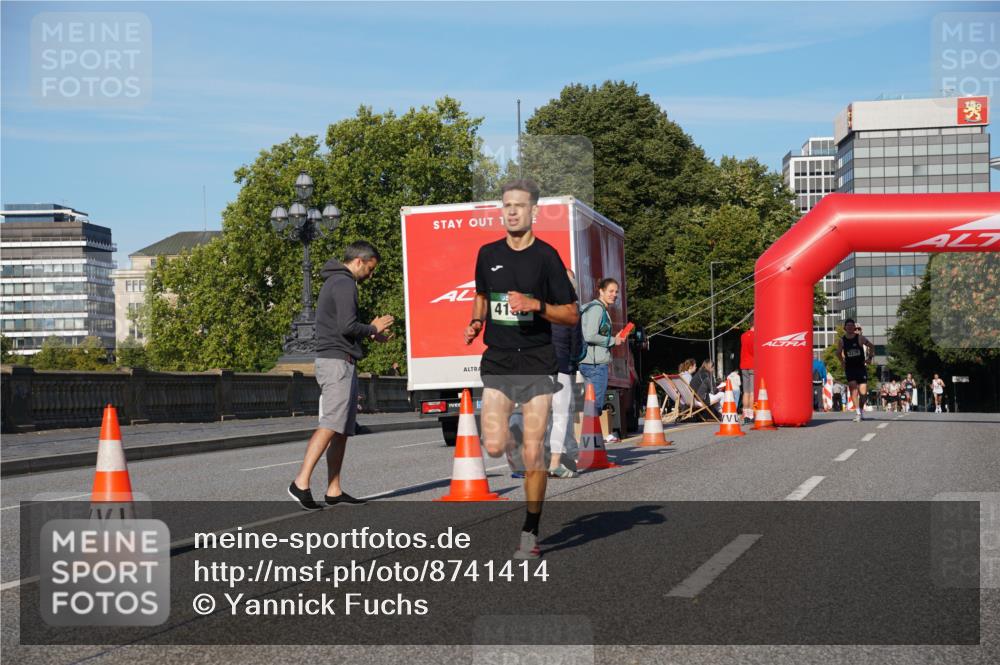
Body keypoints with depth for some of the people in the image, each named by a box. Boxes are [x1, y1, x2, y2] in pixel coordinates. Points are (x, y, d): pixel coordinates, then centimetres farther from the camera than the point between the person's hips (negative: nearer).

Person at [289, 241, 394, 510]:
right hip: (337, 361, -11)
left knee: (343, 429, 9)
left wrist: (371, 333, 16)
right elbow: (347, 327, -20)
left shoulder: (335, 283, 22)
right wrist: (373, 328, -4)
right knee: (331, 425, -17)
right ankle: (301, 482, -22)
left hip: (341, 364, 11)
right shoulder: (344, 284, -11)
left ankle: (334, 490, 9)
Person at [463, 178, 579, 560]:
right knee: (494, 448, -11)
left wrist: (536, 305, -18)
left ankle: (530, 533, 9)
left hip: (537, 363, -3)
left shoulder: (545, 256, -4)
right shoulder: (488, 254, 9)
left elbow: (572, 314, -2)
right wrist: (476, 322, 7)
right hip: (497, 362, 3)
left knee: (532, 455, -4)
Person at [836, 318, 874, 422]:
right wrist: (842, 362, 7)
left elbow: (872, 346, 9)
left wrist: (868, 358, 3)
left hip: (861, 367, 0)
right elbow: (838, 353, 17)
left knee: (863, 392, -3)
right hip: (850, 368, 0)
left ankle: (862, 409, 23)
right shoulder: (841, 340, 0)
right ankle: (858, 413, -13)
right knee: (853, 389, -15)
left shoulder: (860, 338, -3)